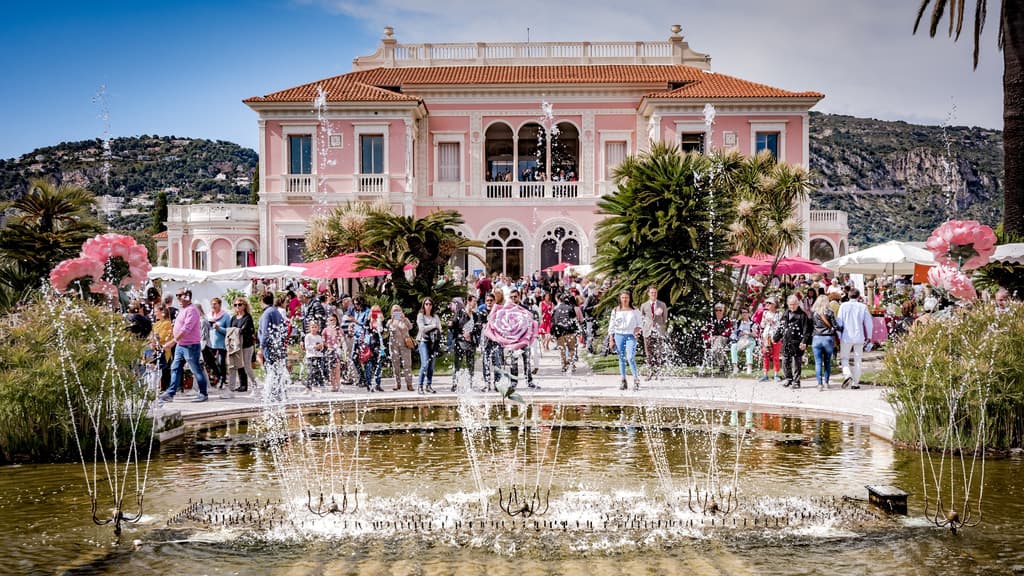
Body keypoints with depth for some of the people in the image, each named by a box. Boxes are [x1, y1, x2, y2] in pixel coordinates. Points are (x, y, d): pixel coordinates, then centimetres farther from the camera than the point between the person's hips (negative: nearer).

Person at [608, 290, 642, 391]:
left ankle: (636, 381, -12)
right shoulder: (615, 311, 8)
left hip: (631, 336, -2)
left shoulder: (635, 310, 5)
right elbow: (611, 325, 10)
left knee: (630, 358, -15)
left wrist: (637, 330, -11)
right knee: (621, 359, 5)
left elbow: (639, 323, 10)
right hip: (619, 335, 2)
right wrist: (611, 338, 4)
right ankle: (623, 381, 11)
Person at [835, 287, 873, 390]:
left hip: (846, 337, -1)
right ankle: (855, 383, 9)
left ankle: (847, 374, -15)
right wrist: (869, 336, 16)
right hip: (859, 337, 1)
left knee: (844, 358, 10)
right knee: (857, 360, 9)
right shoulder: (863, 307, -1)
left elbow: (839, 322, -3)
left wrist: (838, 336, 5)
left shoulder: (843, 306, -3)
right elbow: (868, 323, 3)